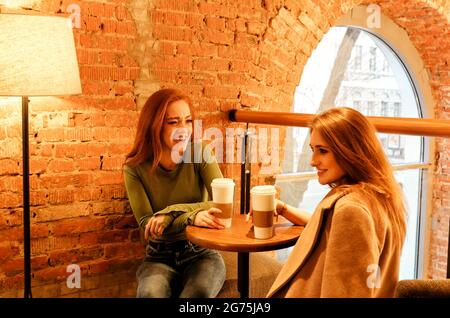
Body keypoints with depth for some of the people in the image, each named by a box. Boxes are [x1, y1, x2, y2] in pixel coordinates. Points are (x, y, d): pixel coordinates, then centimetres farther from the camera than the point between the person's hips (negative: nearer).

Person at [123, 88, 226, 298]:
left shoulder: (200, 154, -5)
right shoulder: (135, 168, -6)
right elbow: (147, 225, -12)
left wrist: (171, 212, -23)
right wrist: (192, 216, -29)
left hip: (201, 253, 0)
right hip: (159, 257, 0)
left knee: (198, 293, -32)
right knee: (151, 294, -32)